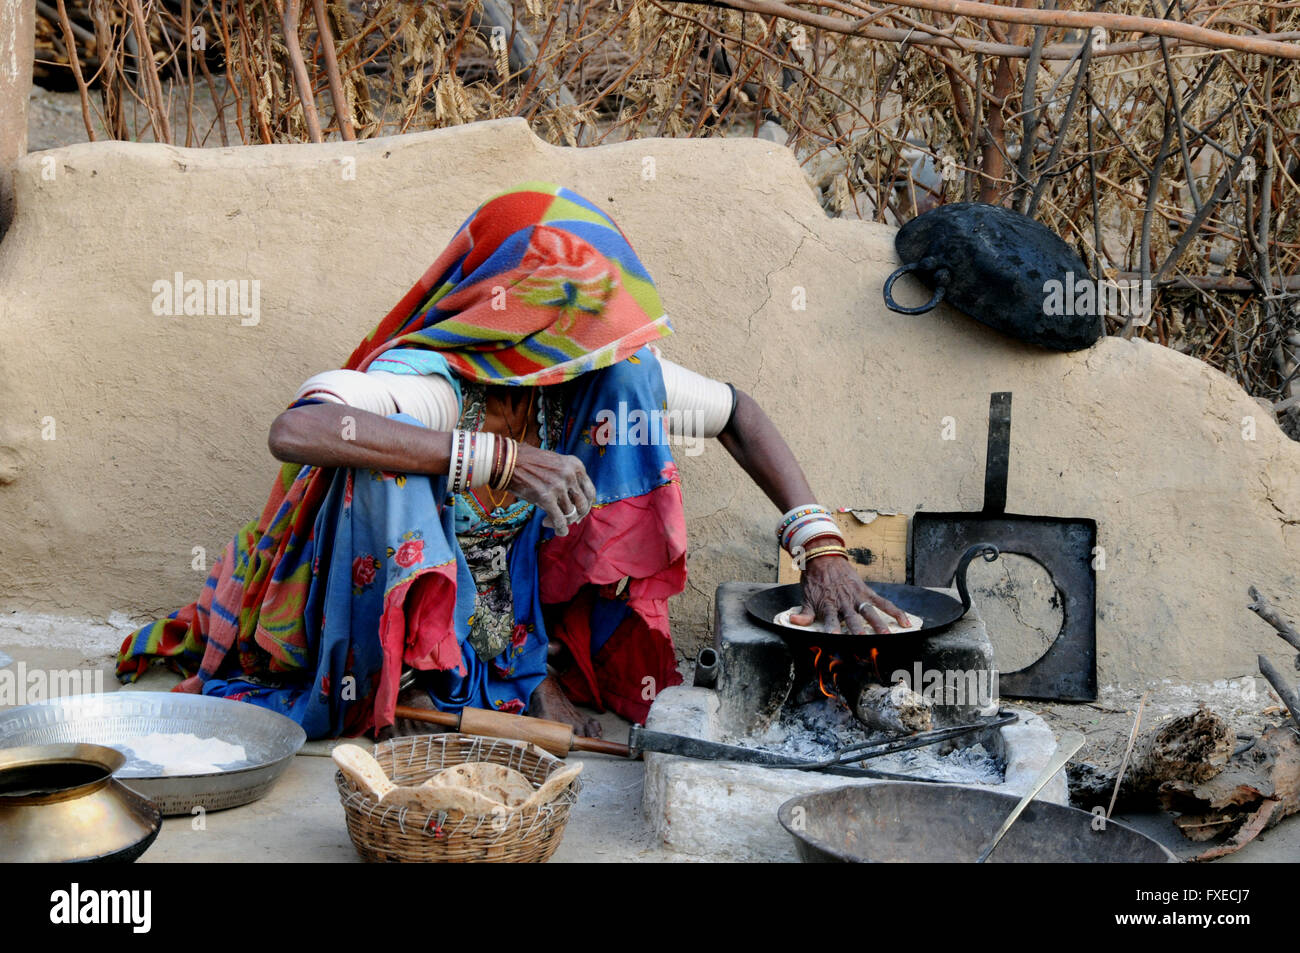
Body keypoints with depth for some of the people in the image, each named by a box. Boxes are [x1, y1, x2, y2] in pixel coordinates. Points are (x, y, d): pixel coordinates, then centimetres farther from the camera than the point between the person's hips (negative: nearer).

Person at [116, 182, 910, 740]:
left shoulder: (605, 374, -10)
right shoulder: (427, 382, -28)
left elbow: (737, 414, 2)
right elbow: (294, 432, -48)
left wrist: (823, 550, -11)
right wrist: (505, 458, -51)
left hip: (514, 640, 6)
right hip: (409, 665, -5)